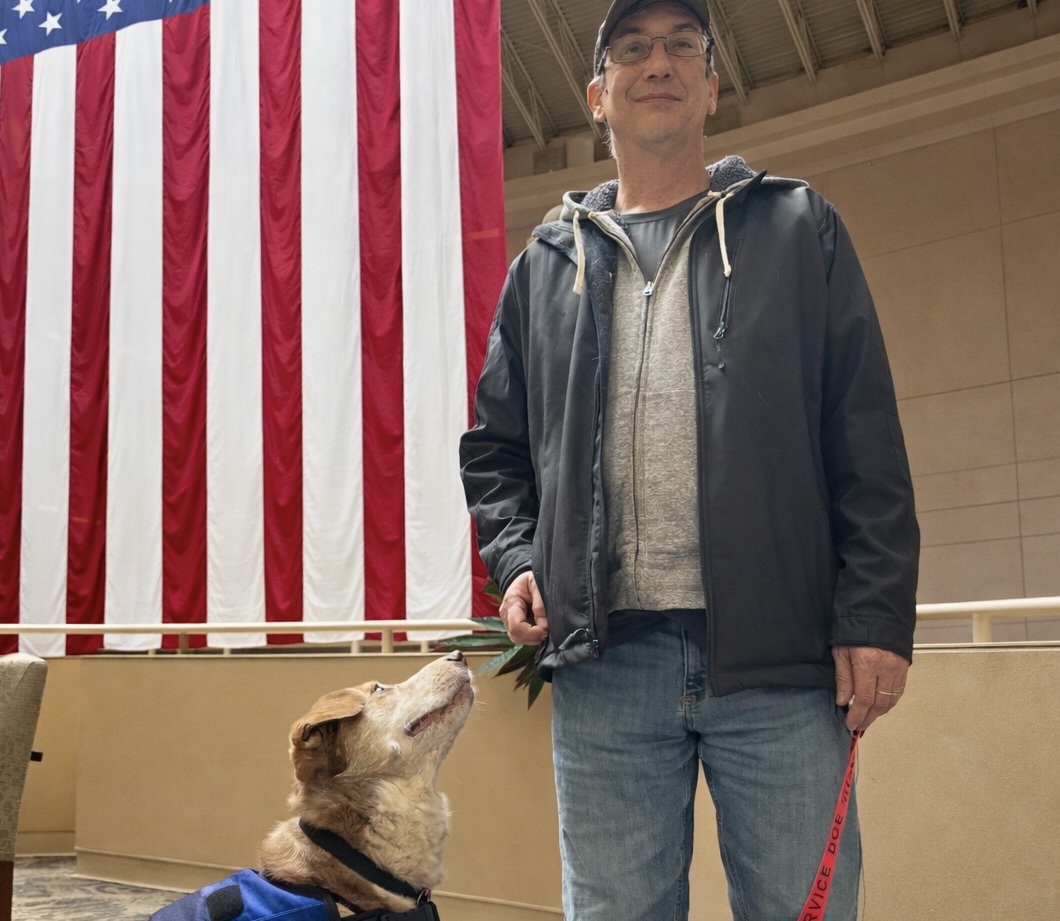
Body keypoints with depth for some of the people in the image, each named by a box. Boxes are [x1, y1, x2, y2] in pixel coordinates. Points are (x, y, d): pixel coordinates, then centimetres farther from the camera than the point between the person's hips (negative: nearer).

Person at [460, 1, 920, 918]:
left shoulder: (798, 231, 10)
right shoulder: (548, 263, 16)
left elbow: (868, 446, 2)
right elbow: (494, 447, 21)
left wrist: (876, 615, -7)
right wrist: (515, 561, 3)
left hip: (780, 656, -1)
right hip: (604, 658, 2)